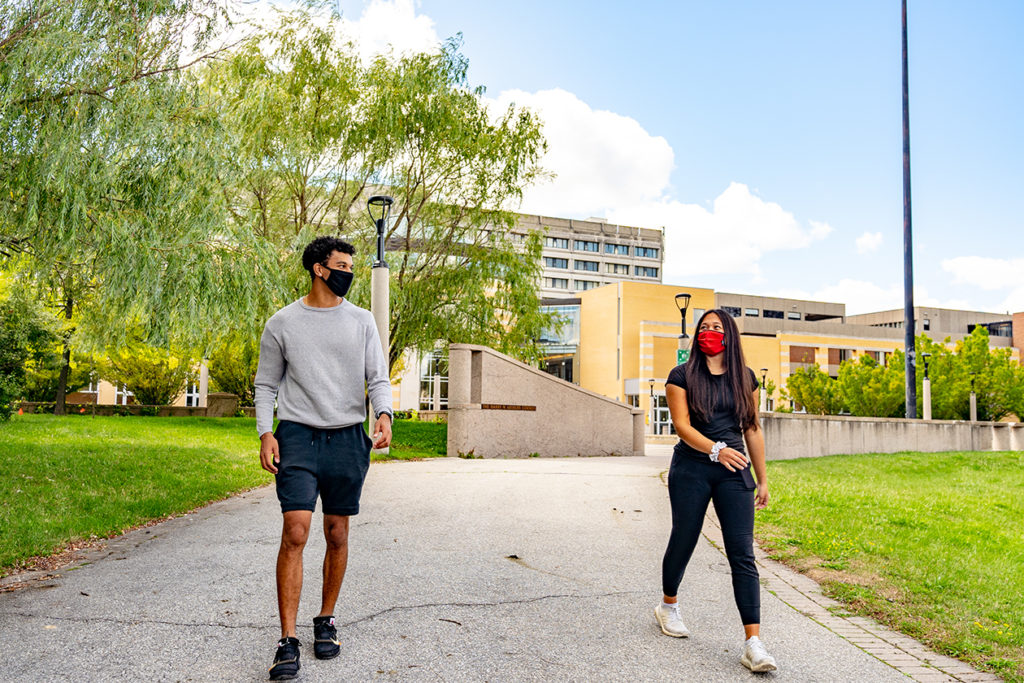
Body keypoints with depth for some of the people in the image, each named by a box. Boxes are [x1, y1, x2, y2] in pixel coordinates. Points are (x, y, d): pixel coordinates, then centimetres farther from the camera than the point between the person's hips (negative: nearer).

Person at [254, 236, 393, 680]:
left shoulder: (362, 322, 8)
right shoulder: (282, 323, 4)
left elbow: (378, 378, 6)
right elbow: (266, 385, 8)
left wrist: (383, 415, -14)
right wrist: (265, 433, -6)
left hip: (347, 439, 2)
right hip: (297, 435, -2)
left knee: (337, 535, 9)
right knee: (295, 532, -11)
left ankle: (326, 622, 26)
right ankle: (288, 641, -4)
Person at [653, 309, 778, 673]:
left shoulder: (745, 377, 9)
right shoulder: (682, 376, -1)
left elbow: (753, 429, 12)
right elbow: (682, 425, -10)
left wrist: (763, 479, 12)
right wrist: (716, 450, -26)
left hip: (735, 472, 2)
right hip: (691, 469, -2)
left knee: (743, 554, -6)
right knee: (683, 541, 10)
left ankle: (753, 643, -6)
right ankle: (668, 607, 37)